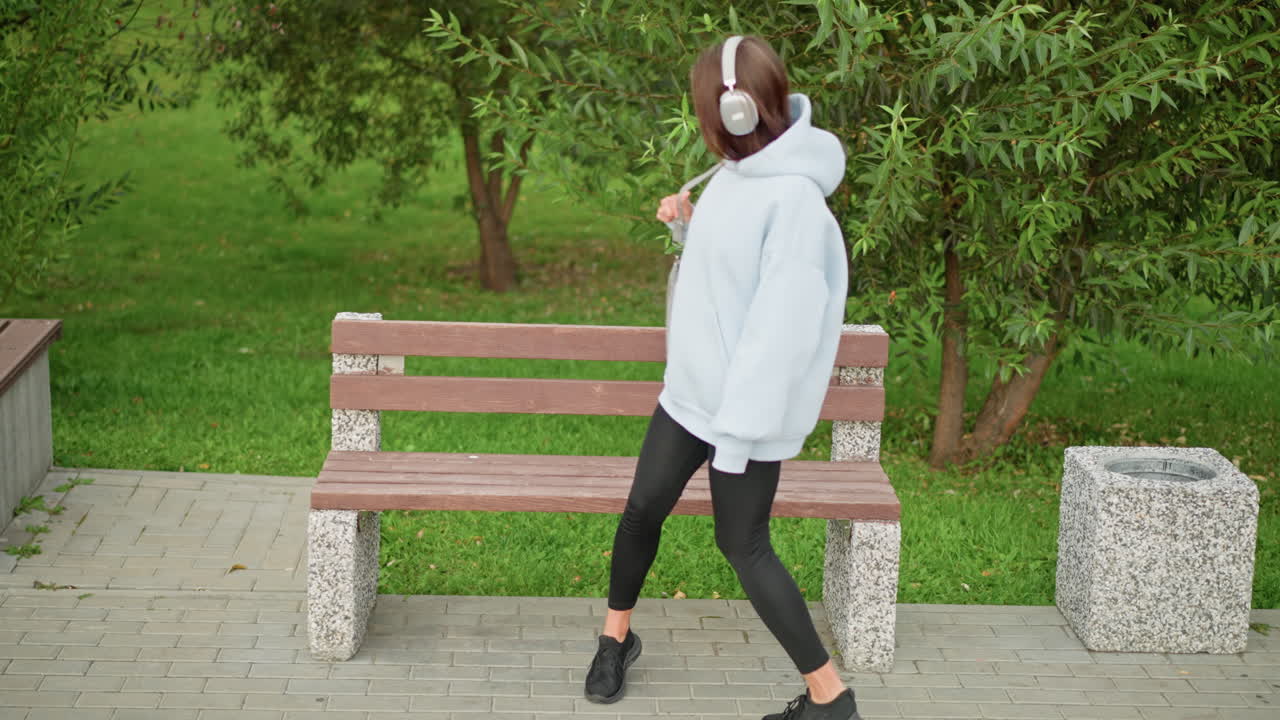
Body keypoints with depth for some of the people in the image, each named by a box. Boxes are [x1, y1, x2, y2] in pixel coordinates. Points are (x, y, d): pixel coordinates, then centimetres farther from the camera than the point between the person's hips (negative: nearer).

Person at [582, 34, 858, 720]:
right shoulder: (735, 174, 4)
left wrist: (740, 427, -23)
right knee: (643, 509, 14)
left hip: (749, 405, -8)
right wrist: (689, 221, 4)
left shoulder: (794, 200, -24)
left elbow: (782, 324, -25)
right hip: (691, 388, 8)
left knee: (743, 546, 0)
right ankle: (616, 638, 37)